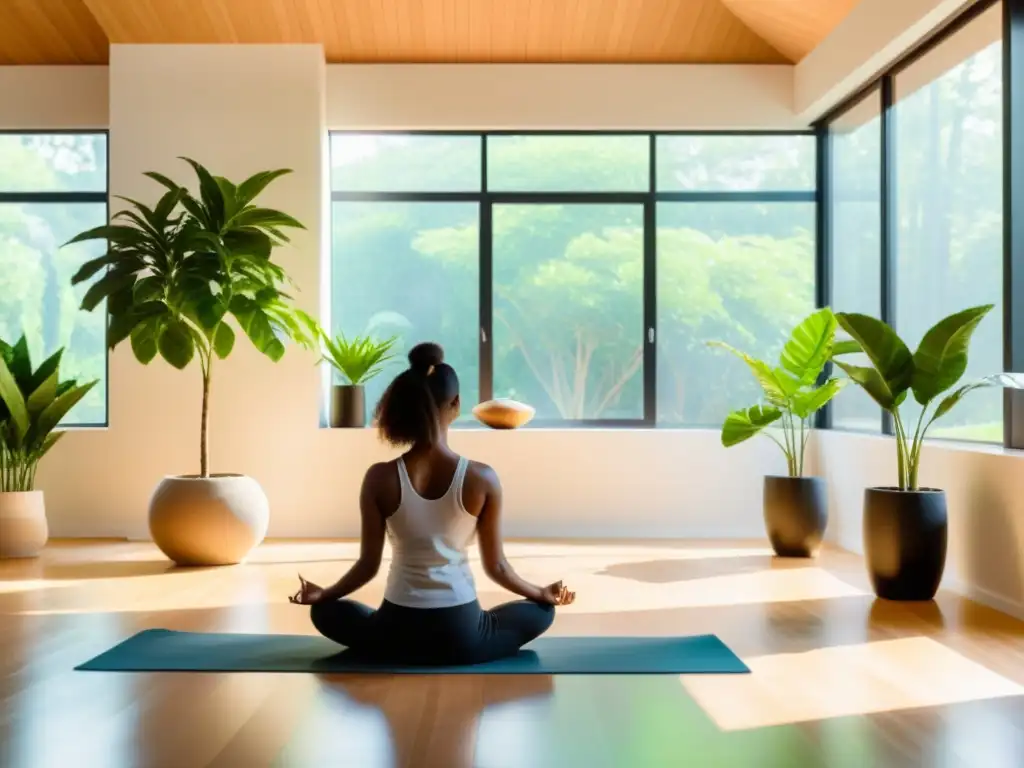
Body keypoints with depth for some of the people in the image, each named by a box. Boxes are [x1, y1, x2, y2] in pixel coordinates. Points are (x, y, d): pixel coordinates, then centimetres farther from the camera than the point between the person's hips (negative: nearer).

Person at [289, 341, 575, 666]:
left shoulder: (380, 478, -11)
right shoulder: (482, 478, -12)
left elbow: (368, 565, -2)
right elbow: (496, 566, -2)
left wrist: (322, 592, 18)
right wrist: (543, 594, 17)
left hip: (397, 634, 1)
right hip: (461, 637, -1)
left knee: (325, 611, 31)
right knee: (541, 611, 27)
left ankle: (402, 649, 18)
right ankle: (452, 651, 17)